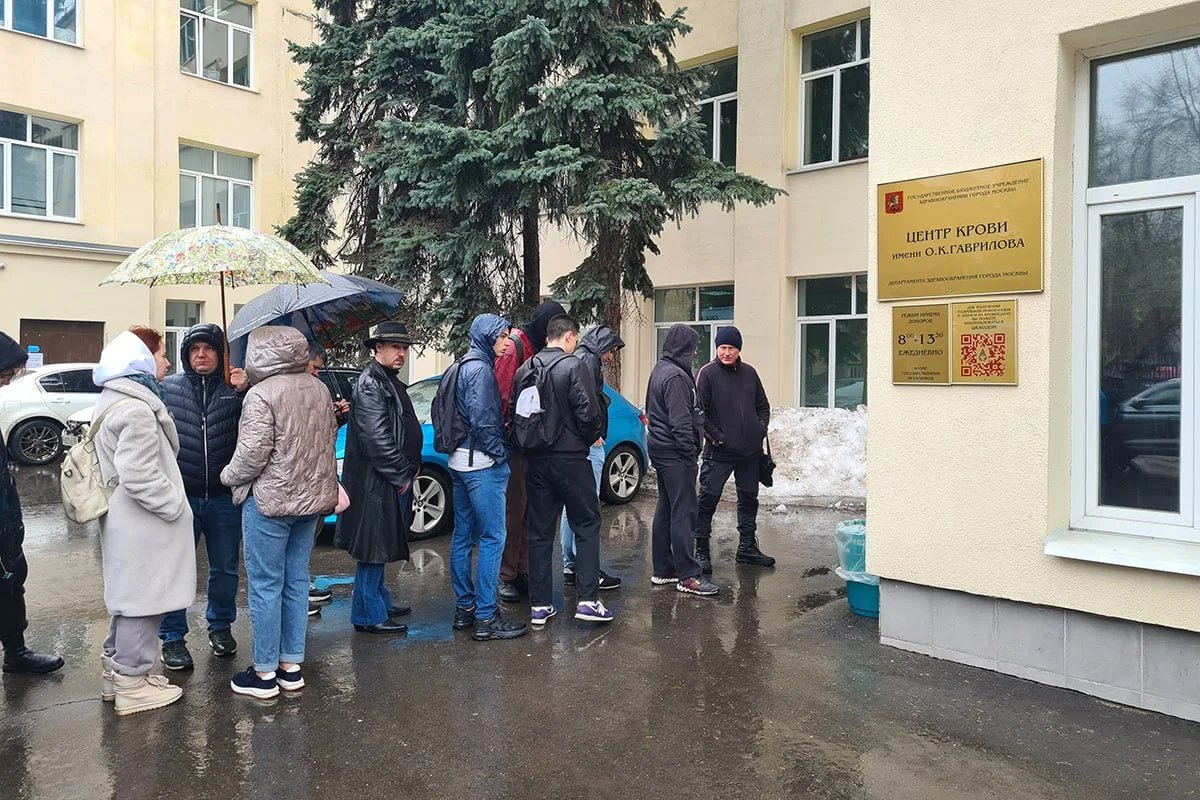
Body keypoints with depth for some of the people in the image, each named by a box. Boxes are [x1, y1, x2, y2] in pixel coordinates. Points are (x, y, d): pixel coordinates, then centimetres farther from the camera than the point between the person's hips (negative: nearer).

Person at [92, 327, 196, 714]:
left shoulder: (113, 400, 13)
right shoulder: (137, 410, -22)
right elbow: (138, 475, -27)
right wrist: (172, 505, -15)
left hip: (124, 519, 11)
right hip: (143, 525, -11)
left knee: (128, 597, 21)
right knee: (143, 599, 1)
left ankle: (117, 670, 33)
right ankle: (132, 685, 12)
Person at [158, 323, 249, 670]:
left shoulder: (235, 388, 0)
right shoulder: (168, 388, 0)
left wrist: (244, 393, -22)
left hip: (224, 497, 1)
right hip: (180, 495, -1)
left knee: (225, 567, 15)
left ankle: (220, 625, 34)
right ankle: (172, 637, 22)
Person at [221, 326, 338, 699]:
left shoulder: (261, 394, -16)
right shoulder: (318, 388, 5)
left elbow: (252, 454, -18)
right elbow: (330, 435, 14)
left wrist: (229, 476, 1)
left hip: (270, 500, -7)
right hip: (312, 498, 7)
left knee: (265, 586, 4)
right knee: (296, 581, 14)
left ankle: (265, 674, 13)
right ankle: (292, 666, 24)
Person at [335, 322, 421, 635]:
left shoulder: (391, 381, 17)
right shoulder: (371, 383, -14)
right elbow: (376, 438, -21)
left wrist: (411, 467, 13)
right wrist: (402, 476, -16)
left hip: (394, 480, 10)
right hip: (376, 483, -10)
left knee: (381, 547, 19)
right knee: (373, 547, -2)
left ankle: (381, 602, 31)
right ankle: (369, 615, 7)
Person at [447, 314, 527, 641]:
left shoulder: (463, 366, 16)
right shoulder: (481, 368, -13)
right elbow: (482, 419, -21)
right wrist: (500, 452, -11)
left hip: (460, 462, 10)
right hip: (482, 464, -10)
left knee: (463, 536, 13)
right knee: (492, 538, -6)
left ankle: (464, 608, 22)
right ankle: (485, 617, -3)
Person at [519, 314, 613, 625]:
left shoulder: (524, 370, 7)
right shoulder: (573, 366, -10)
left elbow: (514, 413, 8)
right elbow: (587, 413, -16)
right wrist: (590, 438, 3)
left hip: (535, 461, 5)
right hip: (570, 458, -5)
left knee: (540, 532, 10)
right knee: (586, 526, 7)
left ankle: (539, 606, 14)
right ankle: (587, 599, 3)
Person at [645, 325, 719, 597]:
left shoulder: (660, 369, 15)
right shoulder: (675, 376, -17)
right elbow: (681, 421, -21)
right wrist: (691, 453, -16)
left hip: (661, 449, 11)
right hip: (675, 453, -11)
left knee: (665, 509, 14)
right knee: (684, 513, -7)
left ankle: (663, 569, 21)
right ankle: (688, 576, -4)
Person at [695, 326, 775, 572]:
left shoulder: (749, 373, 9)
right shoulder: (708, 373, -6)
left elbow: (763, 405, 19)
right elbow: (699, 410, -10)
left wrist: (761, 428, 3)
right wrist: (716, 436, -15)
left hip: (750, 450, 6)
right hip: (719, 451, -6)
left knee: (749, 498, 14)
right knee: (708, 498, -5)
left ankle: (747, 547, 28)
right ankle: (701, 550, 5)